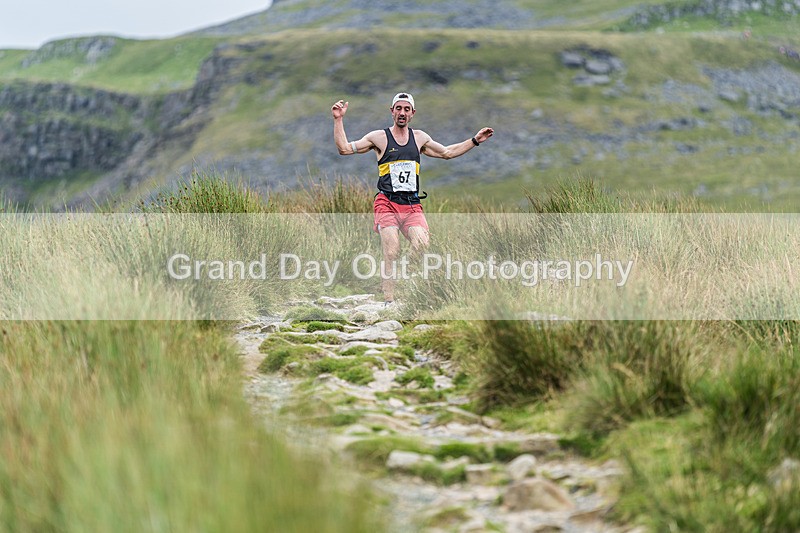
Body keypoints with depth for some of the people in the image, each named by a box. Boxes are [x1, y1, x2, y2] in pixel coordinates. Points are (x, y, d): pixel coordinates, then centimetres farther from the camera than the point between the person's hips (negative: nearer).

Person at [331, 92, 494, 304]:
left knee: (422, 246, -23)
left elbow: (447, 153, 30)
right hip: (387, 204, -3)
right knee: (391, 253, -19)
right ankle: (388, 301, -13)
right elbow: (344, 148, 1)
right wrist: (338, 120, -6)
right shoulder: (379, 137, 4)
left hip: (412, 205, 3)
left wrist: (474, 141, 28)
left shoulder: (419, 138, 16)